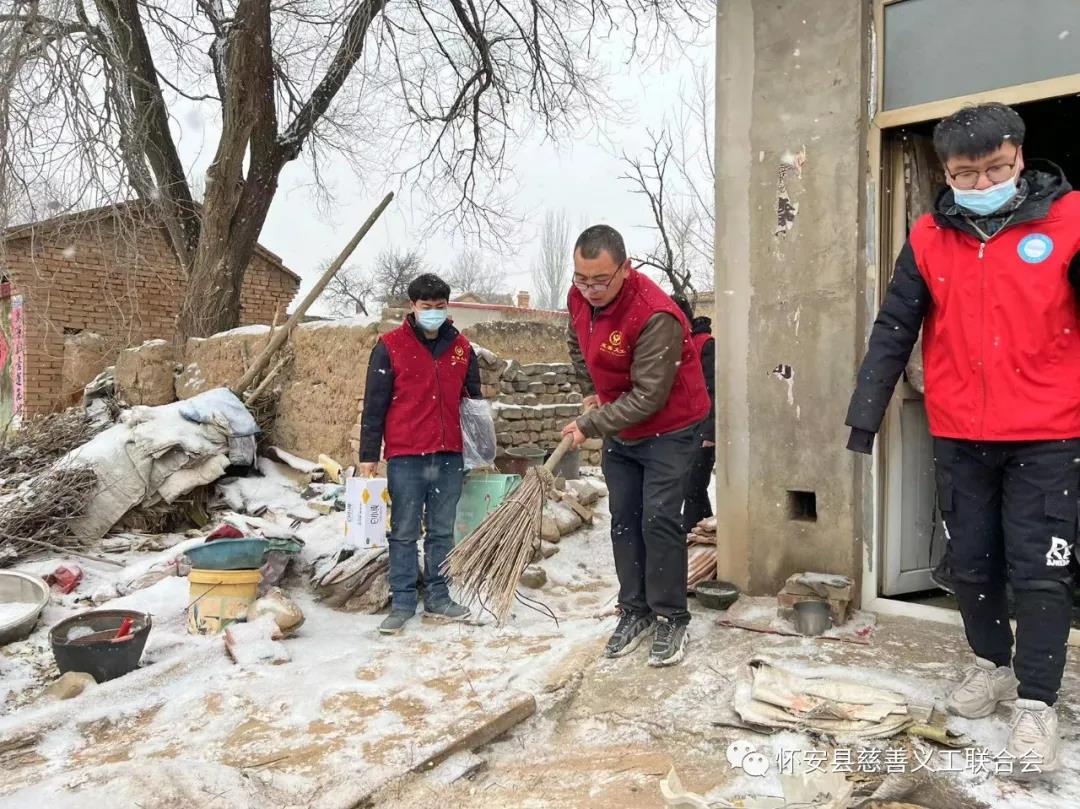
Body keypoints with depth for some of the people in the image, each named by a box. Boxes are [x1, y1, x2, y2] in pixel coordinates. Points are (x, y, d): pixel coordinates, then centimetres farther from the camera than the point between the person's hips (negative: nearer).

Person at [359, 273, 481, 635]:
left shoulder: (461, 348, 9)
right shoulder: (390, 347, -2)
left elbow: (474, 401, 18)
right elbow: (374, 405, -2)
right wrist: (368, 456, -5)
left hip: (449, 457, 4)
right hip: (405, 458, -3)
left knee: (442, 532, 11)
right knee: (404, 533, 4)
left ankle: (438, 597, 22)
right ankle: (402, 602, 13)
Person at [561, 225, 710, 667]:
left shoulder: (655, 316, -32)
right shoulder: (578, 298, -9)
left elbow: (648, 398, -29)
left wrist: (589, 424, -25)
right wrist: (593, 393, 8)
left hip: (668, 429, -7)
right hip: (619, 430, 7)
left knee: (659, 520, -9)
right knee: (624, 520, 10)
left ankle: (670, 619, 4)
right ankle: (634, 610, 21)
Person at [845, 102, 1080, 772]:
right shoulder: (930, 240, 1)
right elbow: (892, 333, 2)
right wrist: (864, 416, -1)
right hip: (959, 438, 3)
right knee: (971, 562, 13)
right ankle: (992, 664, 34)